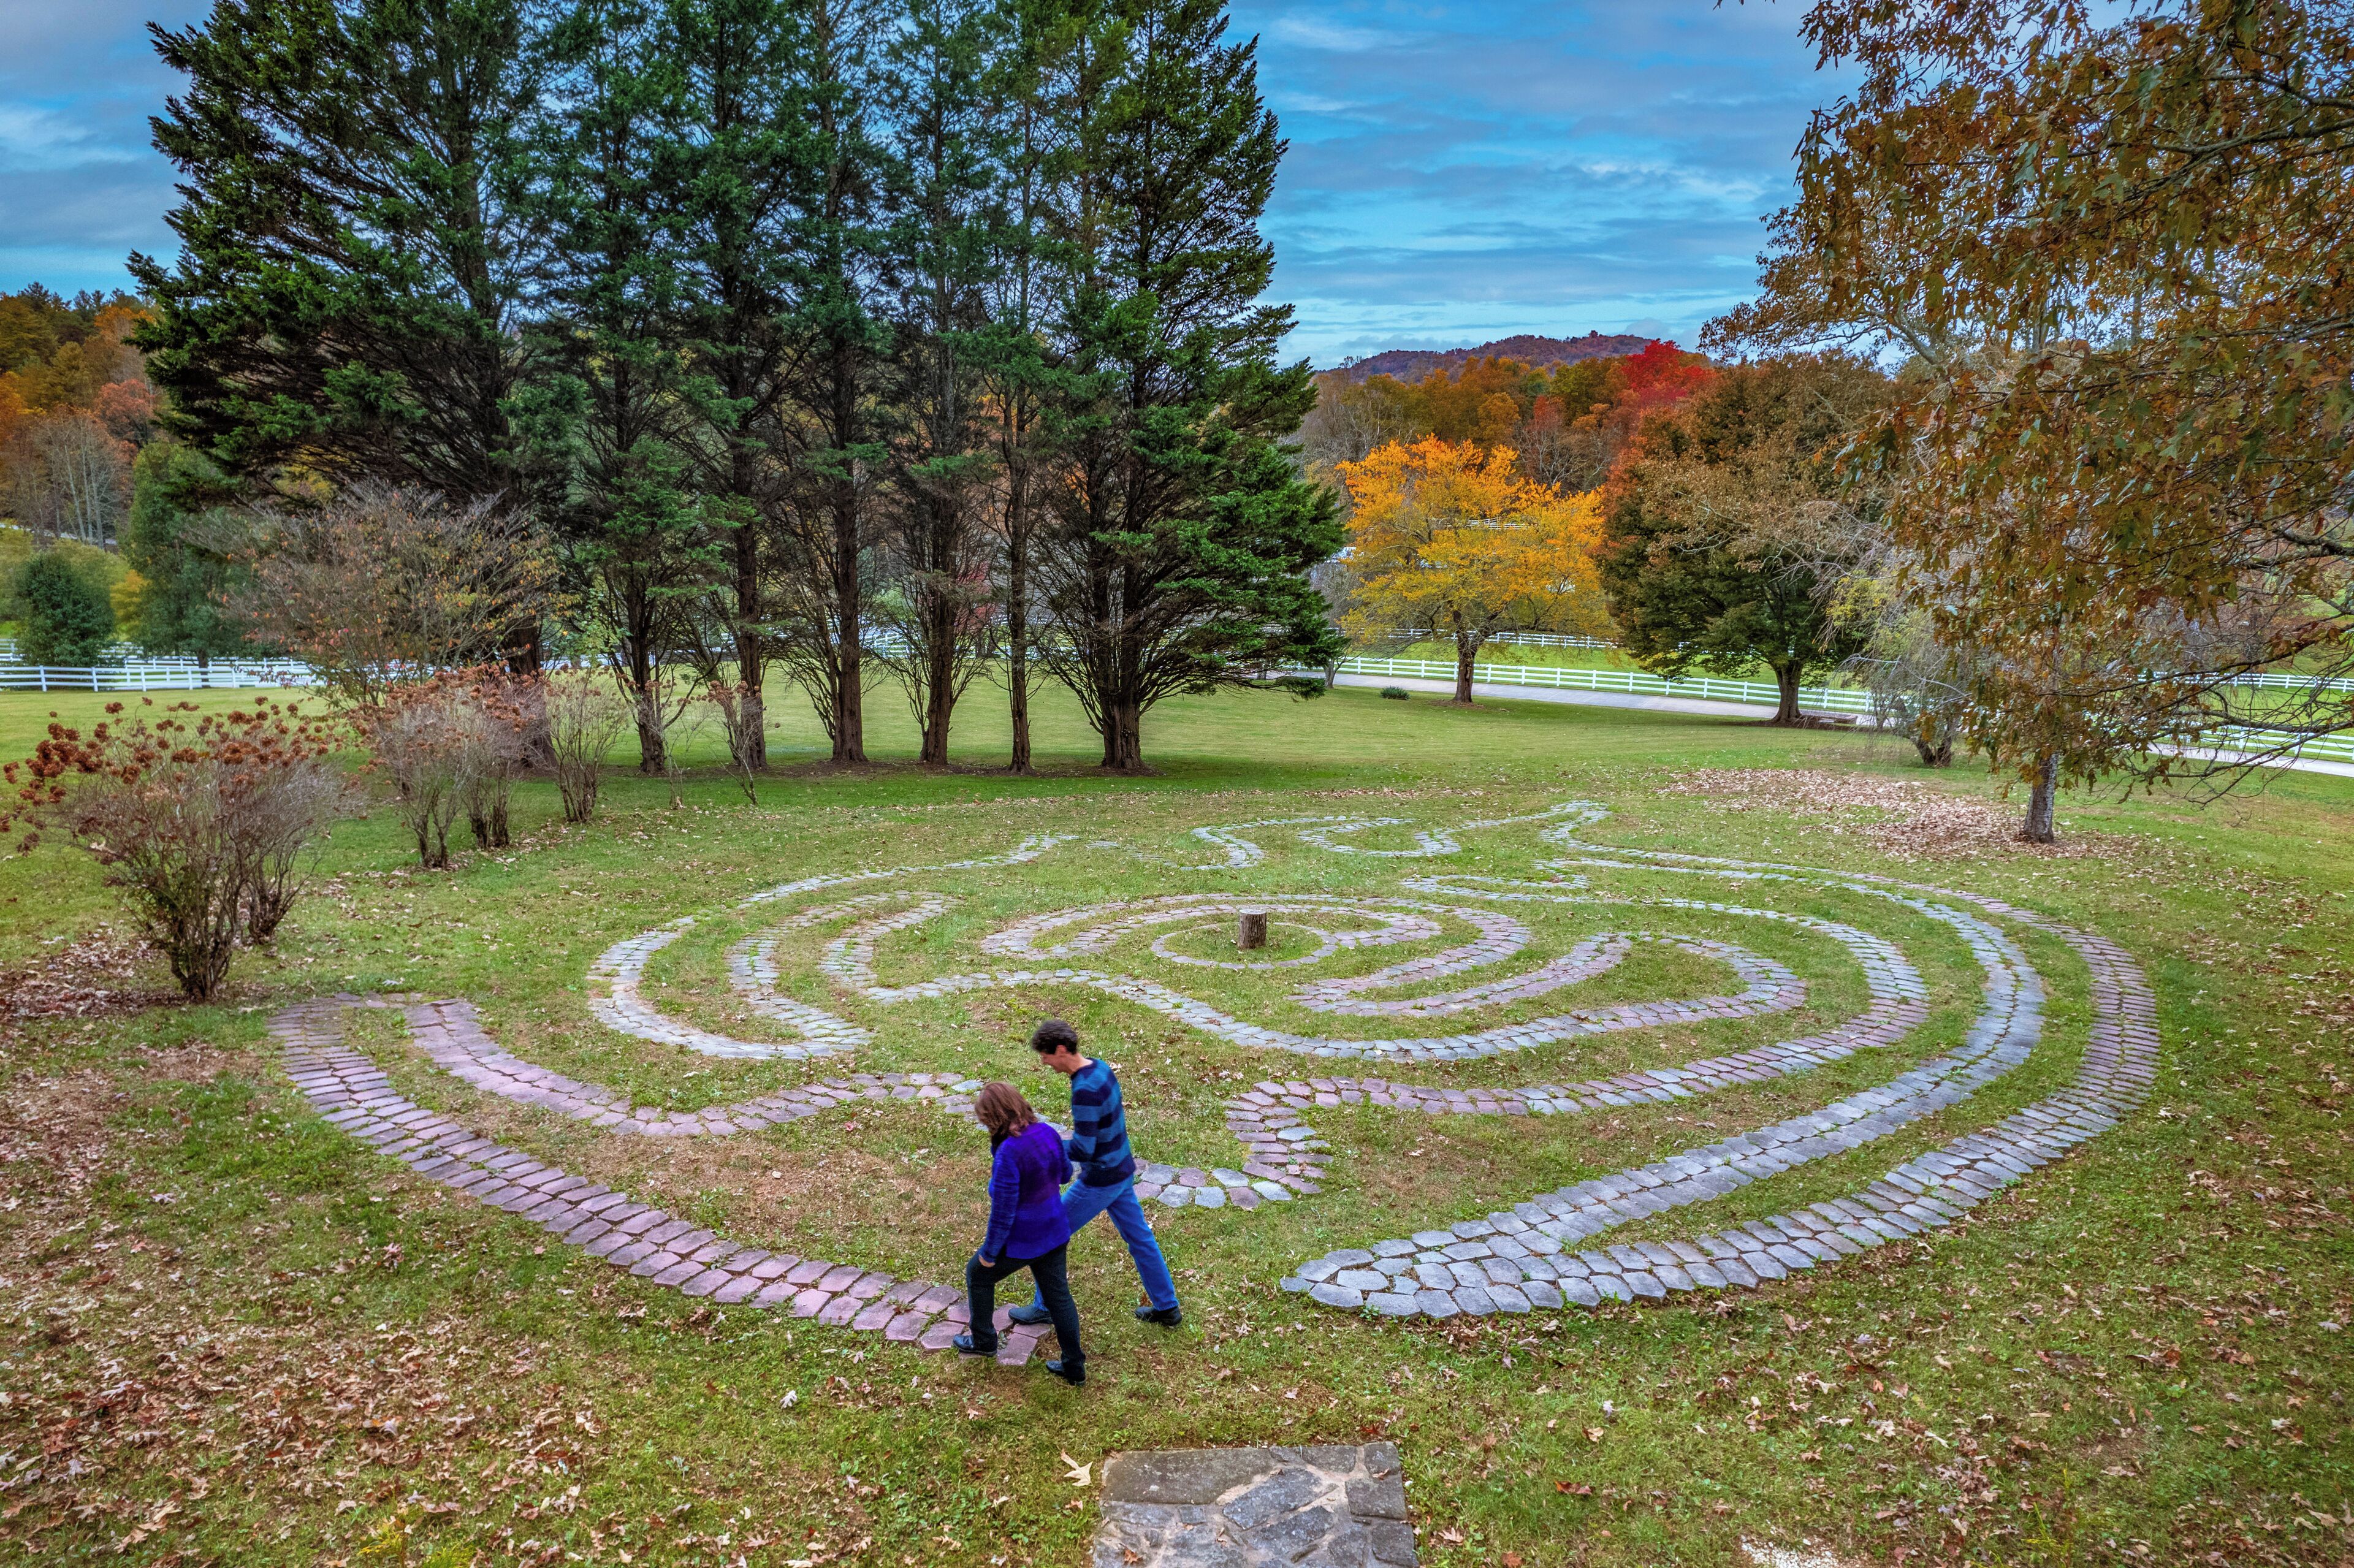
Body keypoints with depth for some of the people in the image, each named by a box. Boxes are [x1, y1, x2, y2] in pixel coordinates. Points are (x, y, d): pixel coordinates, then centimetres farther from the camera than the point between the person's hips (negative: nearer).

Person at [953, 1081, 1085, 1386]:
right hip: (1055, 1233, 6)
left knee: (978, 1274, 21)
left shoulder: (1008, 1153, -30)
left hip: (1021, 1240, -6)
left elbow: (1003, 1211, -23)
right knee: (1058, 1293, 19)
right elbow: (1065, 1174, 10)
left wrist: (989, 1251, -11)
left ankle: (983, 1340, 39)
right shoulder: (1048, 1132, -8)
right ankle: (1074, 1366, 25)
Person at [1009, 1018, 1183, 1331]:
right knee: (1139, 1237, 20)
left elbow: (1083, 1151, -30)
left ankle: (1045, 1306, 28)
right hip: (1121, 1170, 9)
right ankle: (1166, 1308, 31)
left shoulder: (1085, 1091, -33)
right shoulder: (1101, 1068, -2)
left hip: (1100, 1181, -9)